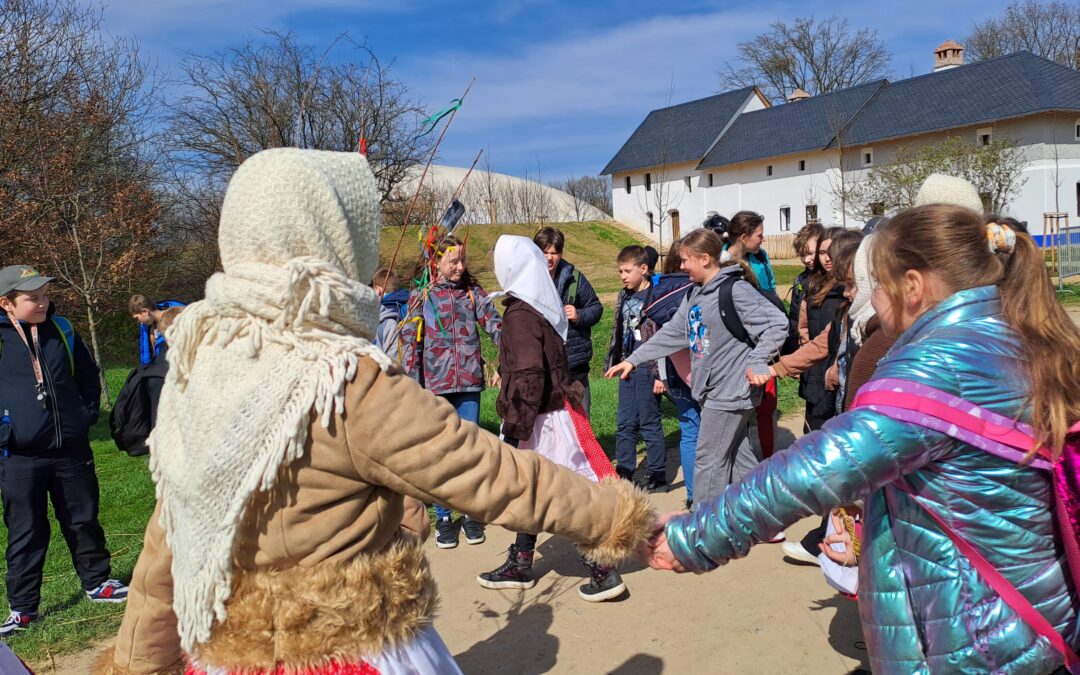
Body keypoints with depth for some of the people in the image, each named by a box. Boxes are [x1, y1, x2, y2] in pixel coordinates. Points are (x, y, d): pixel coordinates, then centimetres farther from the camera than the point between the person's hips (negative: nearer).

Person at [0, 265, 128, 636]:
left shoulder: (62, 330, 5)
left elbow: (88, 374, 17)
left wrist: (88, 415, 10)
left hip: (71, 449, 3)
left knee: (84, 521, 14)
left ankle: (97, 582, 29)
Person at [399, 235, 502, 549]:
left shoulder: (473, 292, 7)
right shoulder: (422, 297, 3)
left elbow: (494, 324, -4)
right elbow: (411, 341, 2)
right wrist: (412, 385, -5)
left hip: (469, 381, 1)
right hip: (435, 384, -1)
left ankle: (471, 513, 19)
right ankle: (443, 517, 15)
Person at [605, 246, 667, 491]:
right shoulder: (624, 297, 12)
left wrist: (660, 374, -17)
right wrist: (613, 363, 17)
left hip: (647, 369, -7)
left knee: (649, 423, 1)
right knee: (624, 424, 11)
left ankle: (657, 476, 13)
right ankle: (624, 474, 21)